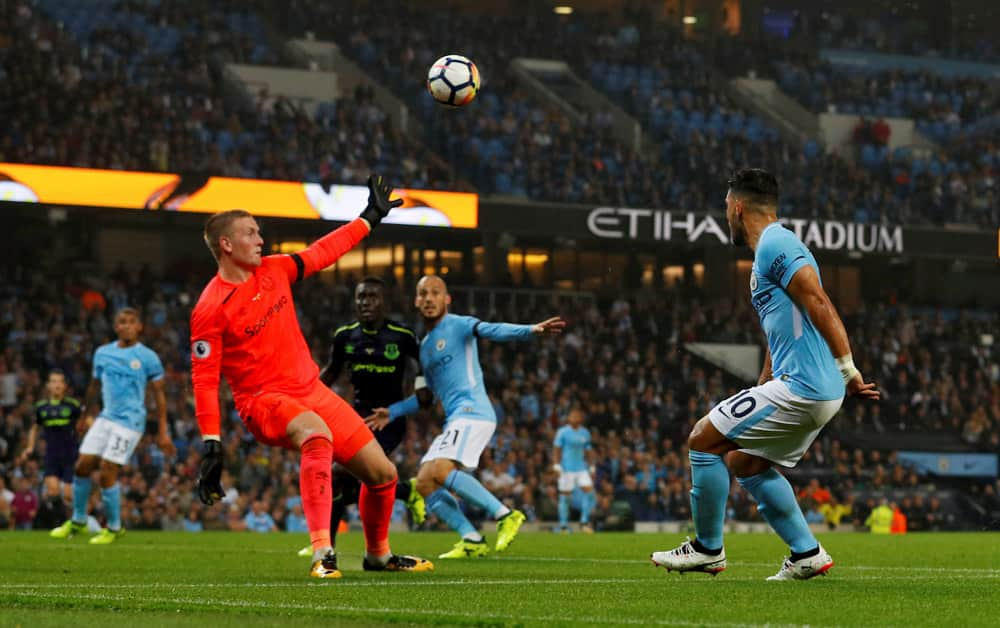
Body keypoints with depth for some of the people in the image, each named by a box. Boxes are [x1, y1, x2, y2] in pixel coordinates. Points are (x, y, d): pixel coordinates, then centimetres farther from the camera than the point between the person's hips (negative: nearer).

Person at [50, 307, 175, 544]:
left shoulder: (147, 357, -5)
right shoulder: (103, 353, 8)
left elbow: (159, 395, -2)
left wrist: (163, 432, -5)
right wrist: (87, 415, 24)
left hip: (130, 421, -5)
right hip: (106, 417, 5)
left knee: (107, 471, -12)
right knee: (82, 466, 1)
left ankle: (114, 528, 4)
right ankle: (78, 521, 19)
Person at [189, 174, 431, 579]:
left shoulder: (274, 270, 4)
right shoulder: (211, 309, -15)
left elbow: (324, 252, 21)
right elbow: (204, 380, -16)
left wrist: (371, 218, 25)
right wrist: (211, 446, -22)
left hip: (311, 390, 7)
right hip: (264, 400, -7)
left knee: (383, 473, 6)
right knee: (317, 434, -40)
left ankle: (378, 555, 33)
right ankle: (322, 553, -43)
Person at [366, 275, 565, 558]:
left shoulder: (459, 325, 0)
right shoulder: (424, 346, 24)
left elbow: (491, 330, -19)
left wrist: (531, 330, -37)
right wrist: (392, 412, 31)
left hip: (472, 410, -9)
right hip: (454, 421, 9)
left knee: (439, 471, -26)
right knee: (424, 483, -2)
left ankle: (505, 515, -21)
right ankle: (472, 541, -5)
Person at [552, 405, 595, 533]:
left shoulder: (585, 433, 11)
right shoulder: (563, 432, -2)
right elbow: (557, 450, -2)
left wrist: (591, 468, 13)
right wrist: (557, 467, -10)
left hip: (582, 468, 4)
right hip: (567, 469, -4)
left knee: (589, 491, -10)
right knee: (565, 496, -2)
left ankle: (584, 522, -2)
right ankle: (563, 524, 5)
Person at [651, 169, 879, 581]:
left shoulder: (775, 245, -10)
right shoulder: (768, 253, 22)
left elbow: (820, 305, -21)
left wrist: (848, 370, -23)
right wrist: (759, 397, 31)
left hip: (802, 388, -10)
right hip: (818, 393, 10)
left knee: (703, 439, -3)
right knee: (744, 462, 19)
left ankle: (708, 549, 7)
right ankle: (807, 554, 16)